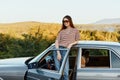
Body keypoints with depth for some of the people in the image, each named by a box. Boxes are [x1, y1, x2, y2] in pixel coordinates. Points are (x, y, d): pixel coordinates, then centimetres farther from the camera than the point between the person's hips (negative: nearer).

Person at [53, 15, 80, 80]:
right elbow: (56, 42, 6)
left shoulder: (75, 30, 14)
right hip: (58, 50, 2)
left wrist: (71, 44, -7)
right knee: (58, 71, -3)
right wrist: (58, 53, -10)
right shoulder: (61, 31, 16)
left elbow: (77, 41, 15)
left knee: (65, 72, -10)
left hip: (66, 50, -2)